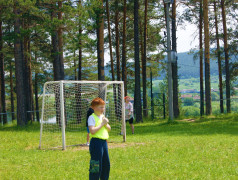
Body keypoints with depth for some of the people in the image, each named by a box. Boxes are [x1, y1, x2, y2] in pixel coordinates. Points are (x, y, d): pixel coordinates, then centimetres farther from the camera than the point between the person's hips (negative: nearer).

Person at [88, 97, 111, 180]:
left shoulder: (103, 116, 15)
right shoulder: (92, 118, -10)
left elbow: (109, 129, 16)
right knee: (96, 167, -7)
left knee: (106, 164, 14)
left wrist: (106, 124, -5)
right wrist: (102, 124, -15)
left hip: (104, 142, 8)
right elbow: (92, 131, -22)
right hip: (96, 142, -8)